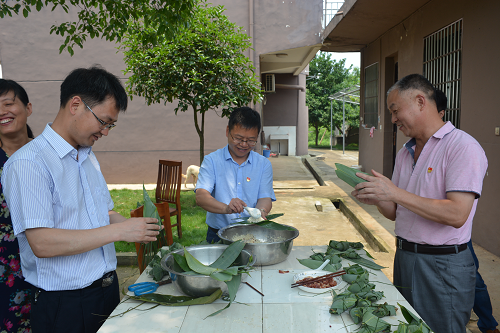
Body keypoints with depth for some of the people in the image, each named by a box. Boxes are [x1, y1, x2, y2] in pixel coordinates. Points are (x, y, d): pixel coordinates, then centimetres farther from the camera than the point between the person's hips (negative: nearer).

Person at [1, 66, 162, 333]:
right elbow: (41, 243, -24)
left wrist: (136, 227, -2)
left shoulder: (89, 158, 10)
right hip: (63, 304, -7)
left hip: (108, 288, 7)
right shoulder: (28, 163, -17)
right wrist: (119, 231, -22)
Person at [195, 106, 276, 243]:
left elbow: (265, 197, 3)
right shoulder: (211, 161, 2)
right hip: (218, 235, -1)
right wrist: (225, 208, -28)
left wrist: (260, 212, -21)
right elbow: (201, 196, -9)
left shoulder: (264, 164, 9)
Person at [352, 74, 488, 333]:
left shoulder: (462, 147, -13)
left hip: (443, 265, -7)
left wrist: (395, 193, -24)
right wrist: (378, 201, -8)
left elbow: (457, 214, -24)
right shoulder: (405, 153, 11)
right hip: (403, 258, 7)